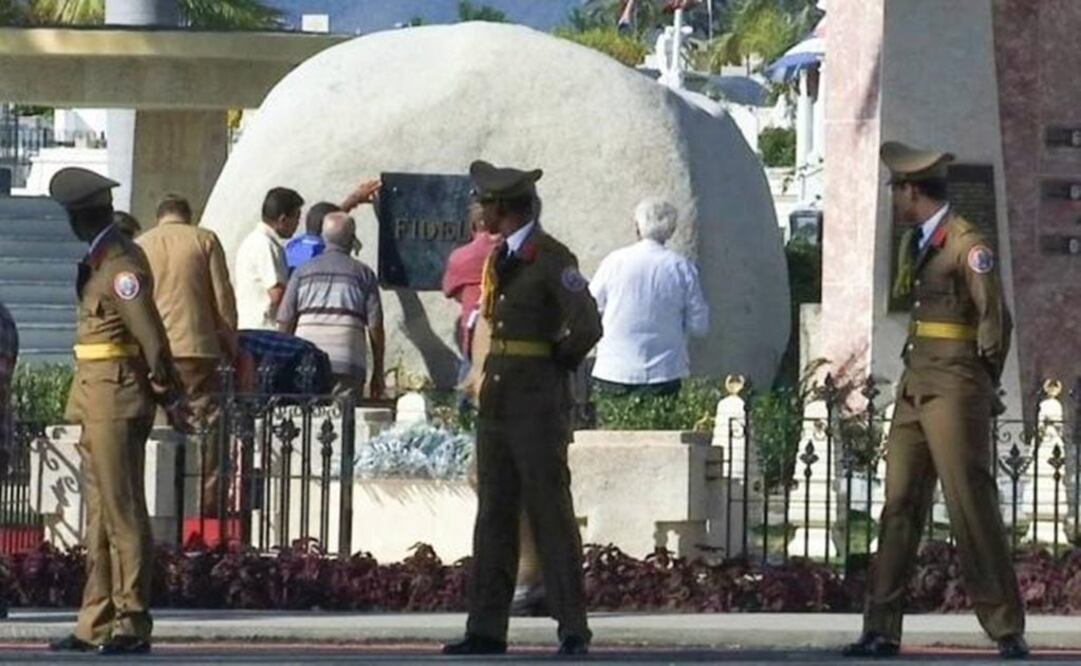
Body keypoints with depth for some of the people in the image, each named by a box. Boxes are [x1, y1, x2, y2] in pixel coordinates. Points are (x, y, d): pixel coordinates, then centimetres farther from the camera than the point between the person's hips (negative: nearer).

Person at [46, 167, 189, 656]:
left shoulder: (120, 264, -15)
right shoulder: (100, 260, 16)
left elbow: (151, 337, -16)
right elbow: (149, 339, 19)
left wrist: (169, 398, -8)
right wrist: (169, 396, 19)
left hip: (116, 403, -10)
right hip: (95, 405, 10)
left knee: (122, 514, -8)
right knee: (100, 517, 11)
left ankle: (132, 626, -8)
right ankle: (96, 625, 14)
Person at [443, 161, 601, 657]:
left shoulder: (551, 258, -11)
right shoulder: (498, 259, 15)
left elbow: (586, 327, -17)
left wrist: (555, 366, -2)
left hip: (537, 403, -8)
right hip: (496, 402, 8)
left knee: (551, 513, -7)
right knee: (494, 515, 7)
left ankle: (573, 630, -5)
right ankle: (487, 629, 9)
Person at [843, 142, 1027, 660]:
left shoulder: (967, 244, -10)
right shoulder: (914, 243, 17)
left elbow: (994, 321, -9)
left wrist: (981, 383, 0)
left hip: (954, 389, -9)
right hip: (914, 387, 9)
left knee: (971, 507, -7)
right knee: (899, 505, 5)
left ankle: (1006, 629, -2)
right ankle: (881, 630, 6)